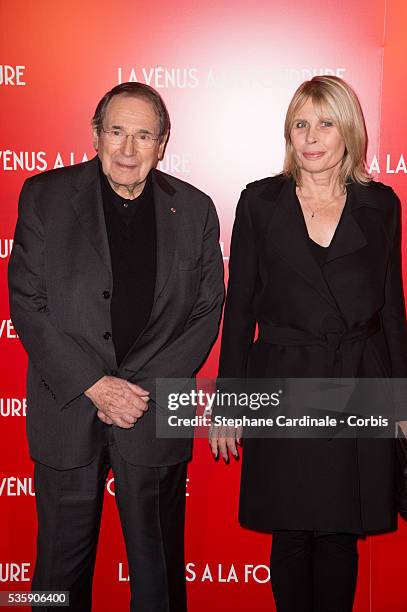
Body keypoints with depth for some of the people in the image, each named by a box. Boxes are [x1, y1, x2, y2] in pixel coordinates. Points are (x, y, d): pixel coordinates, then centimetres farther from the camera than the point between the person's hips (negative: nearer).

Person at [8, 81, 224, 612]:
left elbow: (206, 313, 1)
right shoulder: (44, 195, -2)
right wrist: (93, 384, -13)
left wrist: (144, 389, -9)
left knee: (159, 567, 14)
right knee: (62, 565, 15)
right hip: (67, 412, 0)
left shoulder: (194, 210, 1)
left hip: (157, 418, 1)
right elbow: (26, 303, -5)